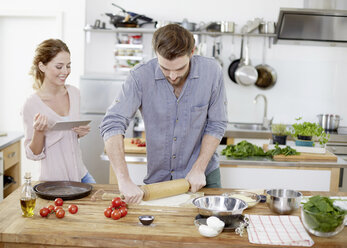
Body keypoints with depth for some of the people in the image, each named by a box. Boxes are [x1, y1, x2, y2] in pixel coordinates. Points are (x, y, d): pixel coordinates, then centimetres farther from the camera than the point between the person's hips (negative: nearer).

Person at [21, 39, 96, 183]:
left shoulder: (74, 93, 1)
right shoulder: (31, 105, -16)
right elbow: (34, 155, -9)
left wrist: (81, 132, -5)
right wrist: (38, 131, -27)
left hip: (80, 174, 5)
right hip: (53, 180, -5)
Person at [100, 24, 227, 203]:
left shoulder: (211, 71, -15)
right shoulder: (141, 77, -20)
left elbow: (216, 125, -7)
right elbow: (112, 124, -24)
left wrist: (199, 169, -14)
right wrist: (124, 181, -33)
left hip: (203, 176, 1)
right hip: (157, 178, 0)